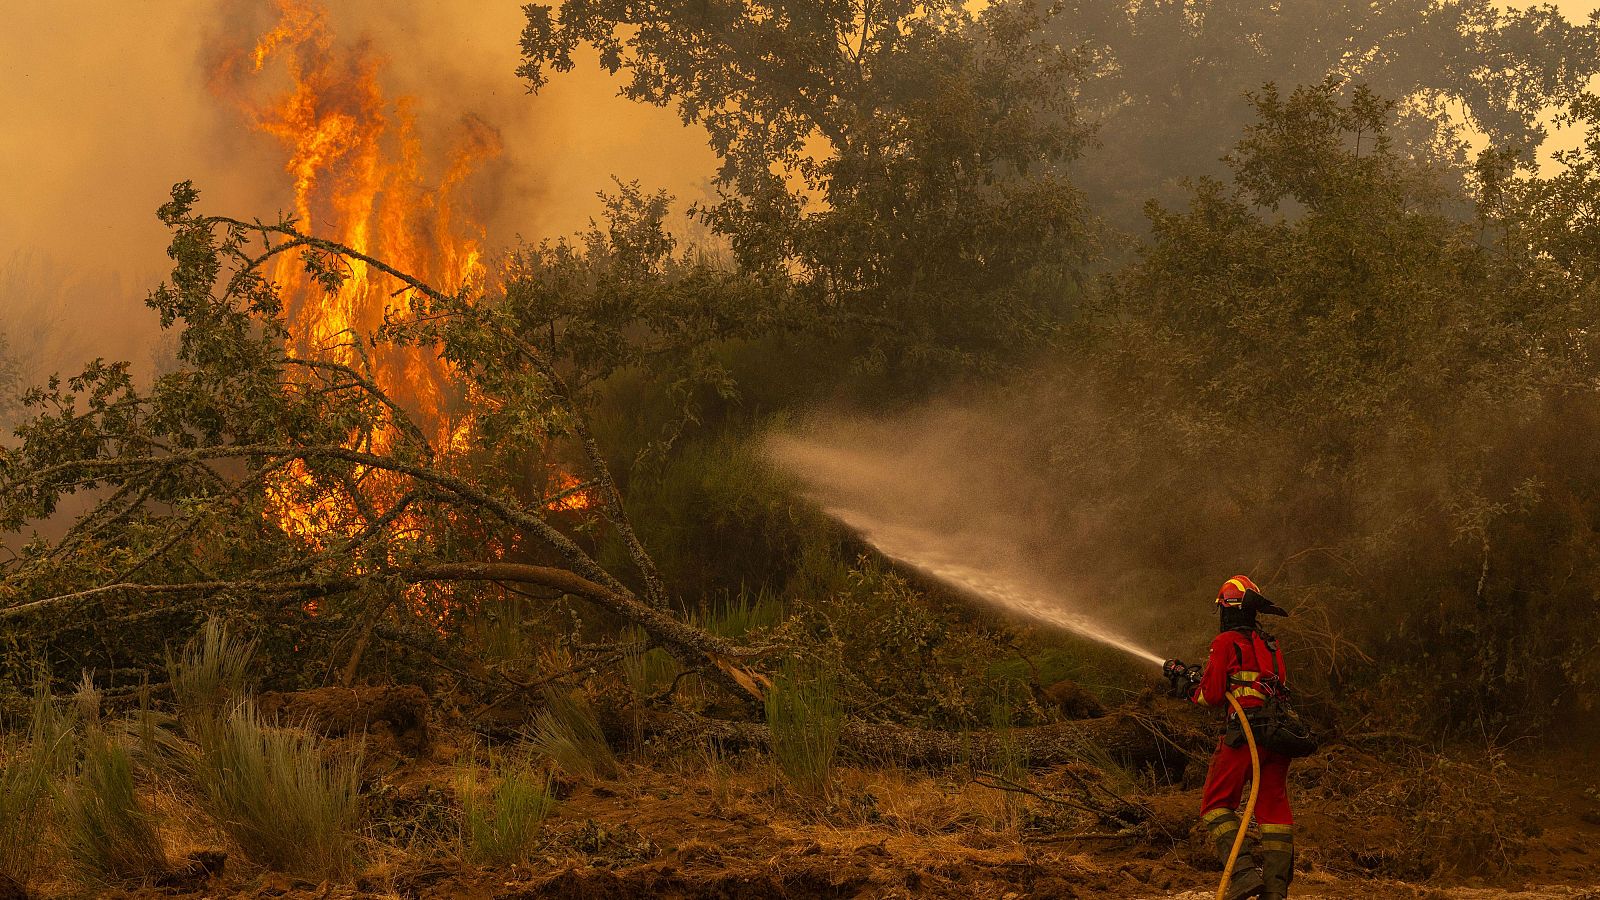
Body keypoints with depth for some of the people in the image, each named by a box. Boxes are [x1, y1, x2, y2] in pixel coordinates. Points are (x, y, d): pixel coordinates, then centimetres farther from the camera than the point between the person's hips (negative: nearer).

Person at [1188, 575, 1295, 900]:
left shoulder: (1226, 643, 0)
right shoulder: (1272, 645, 20)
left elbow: (1211, 695, -4)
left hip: (1245, 731, -6)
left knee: (1217, 804, 3)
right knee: (1274, 809, 10)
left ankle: (1243, 870, -16)